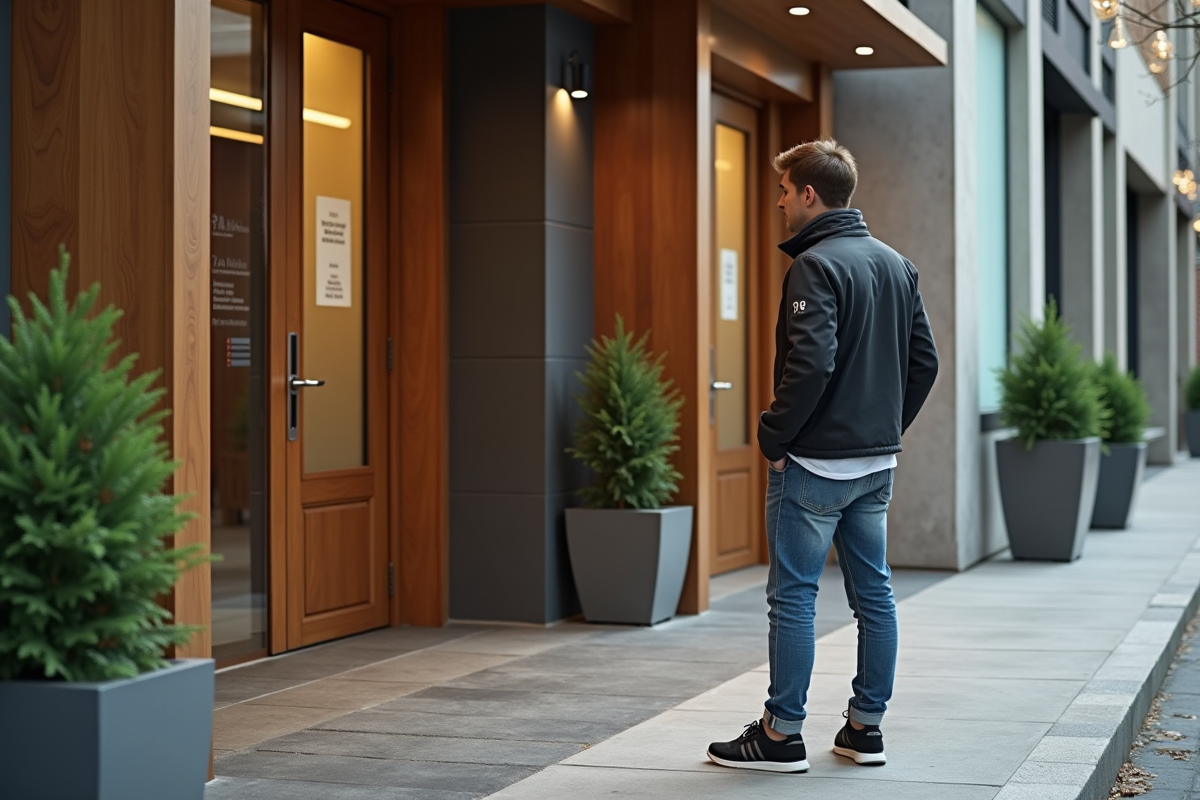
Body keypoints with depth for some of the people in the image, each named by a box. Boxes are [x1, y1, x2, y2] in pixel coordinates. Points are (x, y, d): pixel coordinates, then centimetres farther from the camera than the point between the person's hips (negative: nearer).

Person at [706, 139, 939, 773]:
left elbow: (811, 364, -25)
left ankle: (782, 735, 3)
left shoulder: (816, 265, -15)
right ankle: (866, 727, 18)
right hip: (877, 461, 8)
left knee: (793, 596, -1)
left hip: (815, 461, -8)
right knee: (873, 593, 11)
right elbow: (924, 361, 13)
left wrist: (773, 436, -15)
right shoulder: (896, 265, 12)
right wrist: (888, 426, 17)